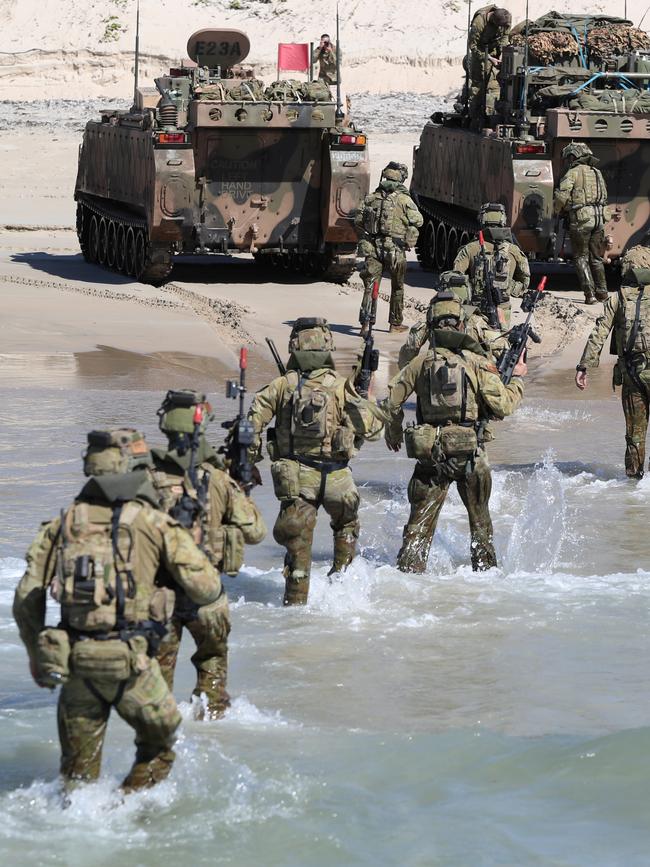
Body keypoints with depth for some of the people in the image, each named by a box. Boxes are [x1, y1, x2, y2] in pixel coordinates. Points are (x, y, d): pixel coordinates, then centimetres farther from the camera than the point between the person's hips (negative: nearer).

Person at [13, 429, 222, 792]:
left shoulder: (66, 522, 8)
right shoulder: (153, 522, -3)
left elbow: (27, 598, 7)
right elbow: (206, 590, -6)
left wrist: (38, 656, 20)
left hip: (74, 657, 3)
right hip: (131, 660, -3)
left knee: (78, 765, 17)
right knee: (158, 749, 18)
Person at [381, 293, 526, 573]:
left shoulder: (422, 362, 1)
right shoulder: (477, 362, -5)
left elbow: (391, 401, 4)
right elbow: (502, 406, -7)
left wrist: (393, 432, 22)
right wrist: (517, 379, 11)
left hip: (430, 454, 1)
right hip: (469, 453, 0)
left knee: (420, 521, 5)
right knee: (479, 518, 20)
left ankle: (408, 571, -3)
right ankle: (485, 569, 27)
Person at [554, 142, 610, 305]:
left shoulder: (574, 172, -3)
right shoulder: (597, 173, 17)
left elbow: (562, 195, -12)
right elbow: (604, 196, 18)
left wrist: (557, 211, 6)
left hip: (581, 219, -6)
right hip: (599, 218, 6)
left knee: (581, 258, 2)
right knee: (596, 258, 17)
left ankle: (589, 294, -6)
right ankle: (602, 292, 18)